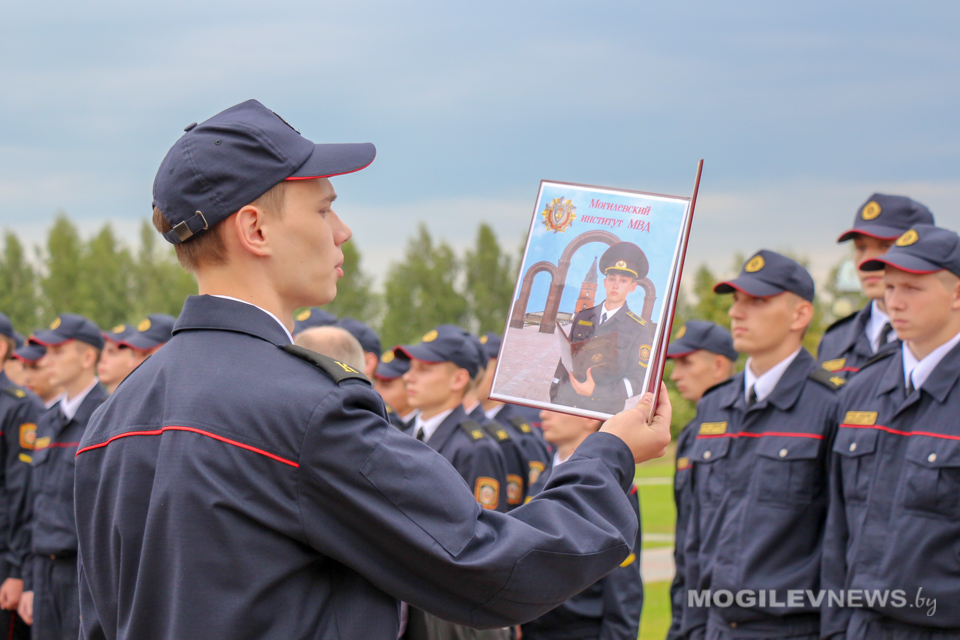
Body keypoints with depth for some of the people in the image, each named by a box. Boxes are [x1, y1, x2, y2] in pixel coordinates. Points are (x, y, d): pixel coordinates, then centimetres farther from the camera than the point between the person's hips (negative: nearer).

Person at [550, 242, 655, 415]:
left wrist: (596, 392, -17)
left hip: (602, 408, -3)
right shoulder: (582, 318, 12)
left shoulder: (639, 330, -1)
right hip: (565, 404, 4)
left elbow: (637, 380, -6)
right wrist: (554, 396, 12)